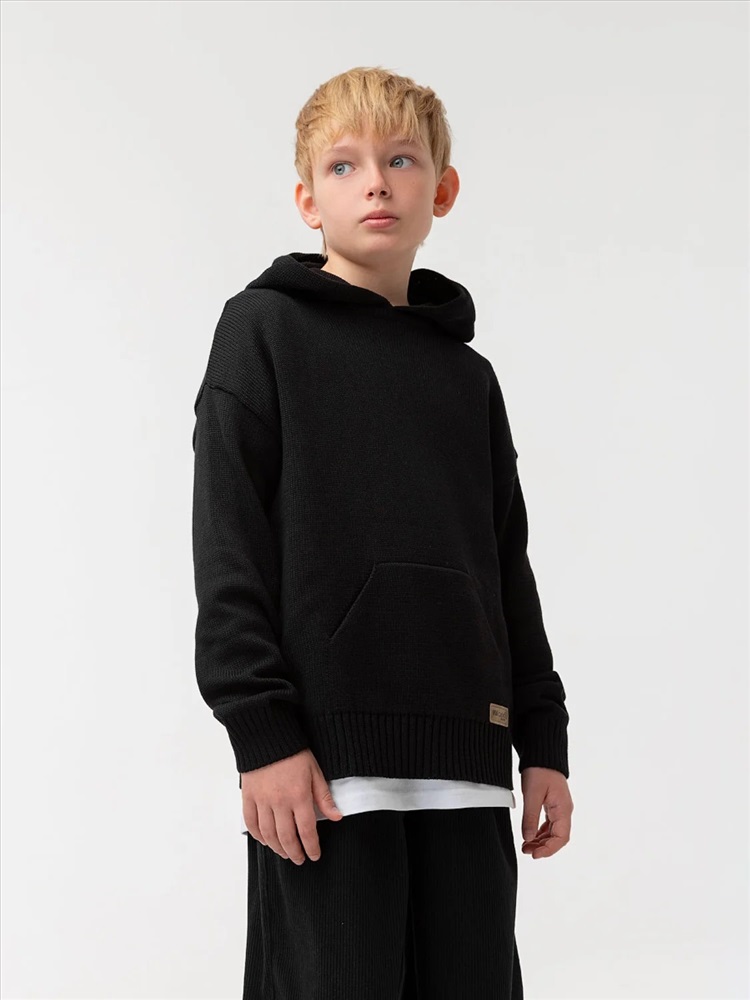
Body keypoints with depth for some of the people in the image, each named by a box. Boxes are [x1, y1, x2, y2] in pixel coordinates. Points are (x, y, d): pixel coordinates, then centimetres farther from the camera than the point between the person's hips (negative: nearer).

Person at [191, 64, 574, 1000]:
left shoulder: (466, 373, 17)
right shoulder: (265, 327, 3)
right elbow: (229, 547, -4)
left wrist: (543, 739, 13)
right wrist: (261, 731, -12)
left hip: (465, 754, 5)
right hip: (324, 749, -5)